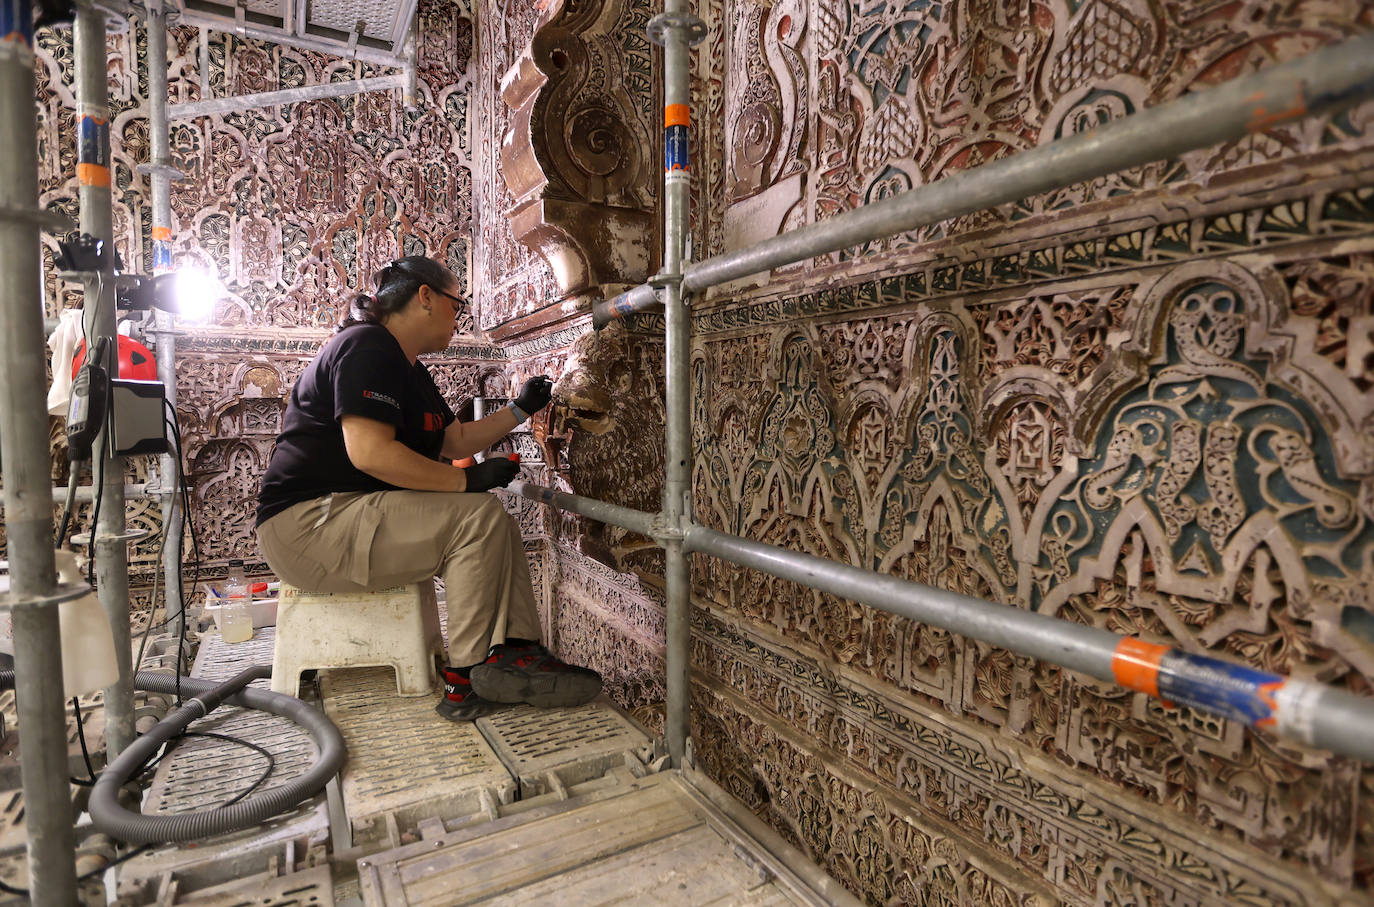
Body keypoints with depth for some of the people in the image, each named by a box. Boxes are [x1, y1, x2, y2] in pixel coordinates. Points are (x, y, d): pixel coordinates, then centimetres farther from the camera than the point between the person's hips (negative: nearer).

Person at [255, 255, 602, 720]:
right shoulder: (366, 346, -15)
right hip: (306, 524, -11)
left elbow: (455, 439, 23)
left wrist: (520, 409, 22)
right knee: (478, 516, -22)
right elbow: (369, 451, -27)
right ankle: (465, 680, -14)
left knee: (498, 525, 0)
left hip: (354, 514, 11)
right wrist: (468, 480, -22)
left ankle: (514, 650, -13)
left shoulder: (409, 368, 18)